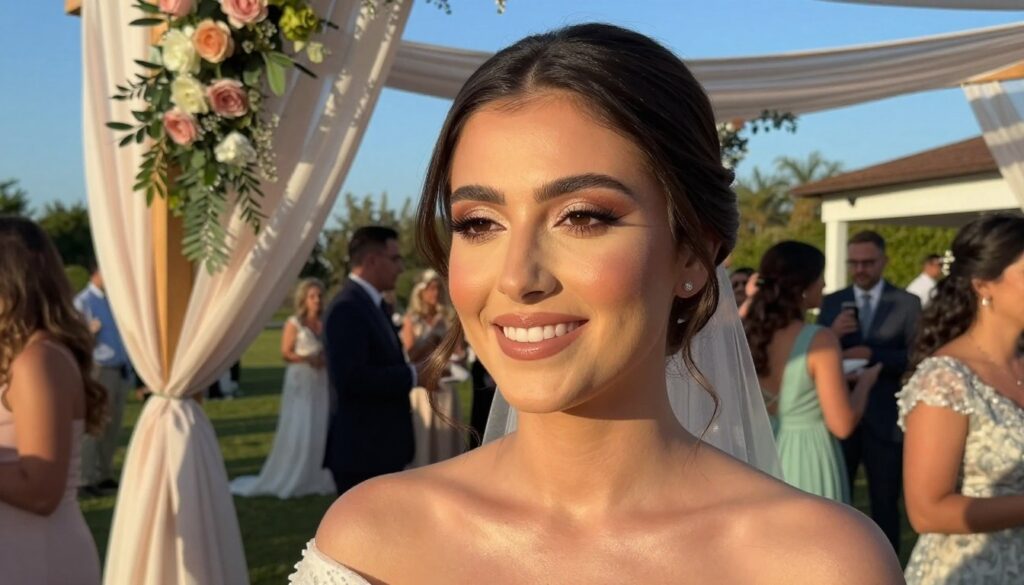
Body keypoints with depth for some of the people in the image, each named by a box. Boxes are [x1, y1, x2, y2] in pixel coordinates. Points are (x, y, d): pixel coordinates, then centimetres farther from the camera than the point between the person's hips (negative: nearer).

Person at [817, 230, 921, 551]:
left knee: (885, 504, 10)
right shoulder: (832, 302, 7)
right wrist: (832, 335, -16)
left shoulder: (907, 304, 0)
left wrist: (872, 354, -22)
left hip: (886, 419, -2)